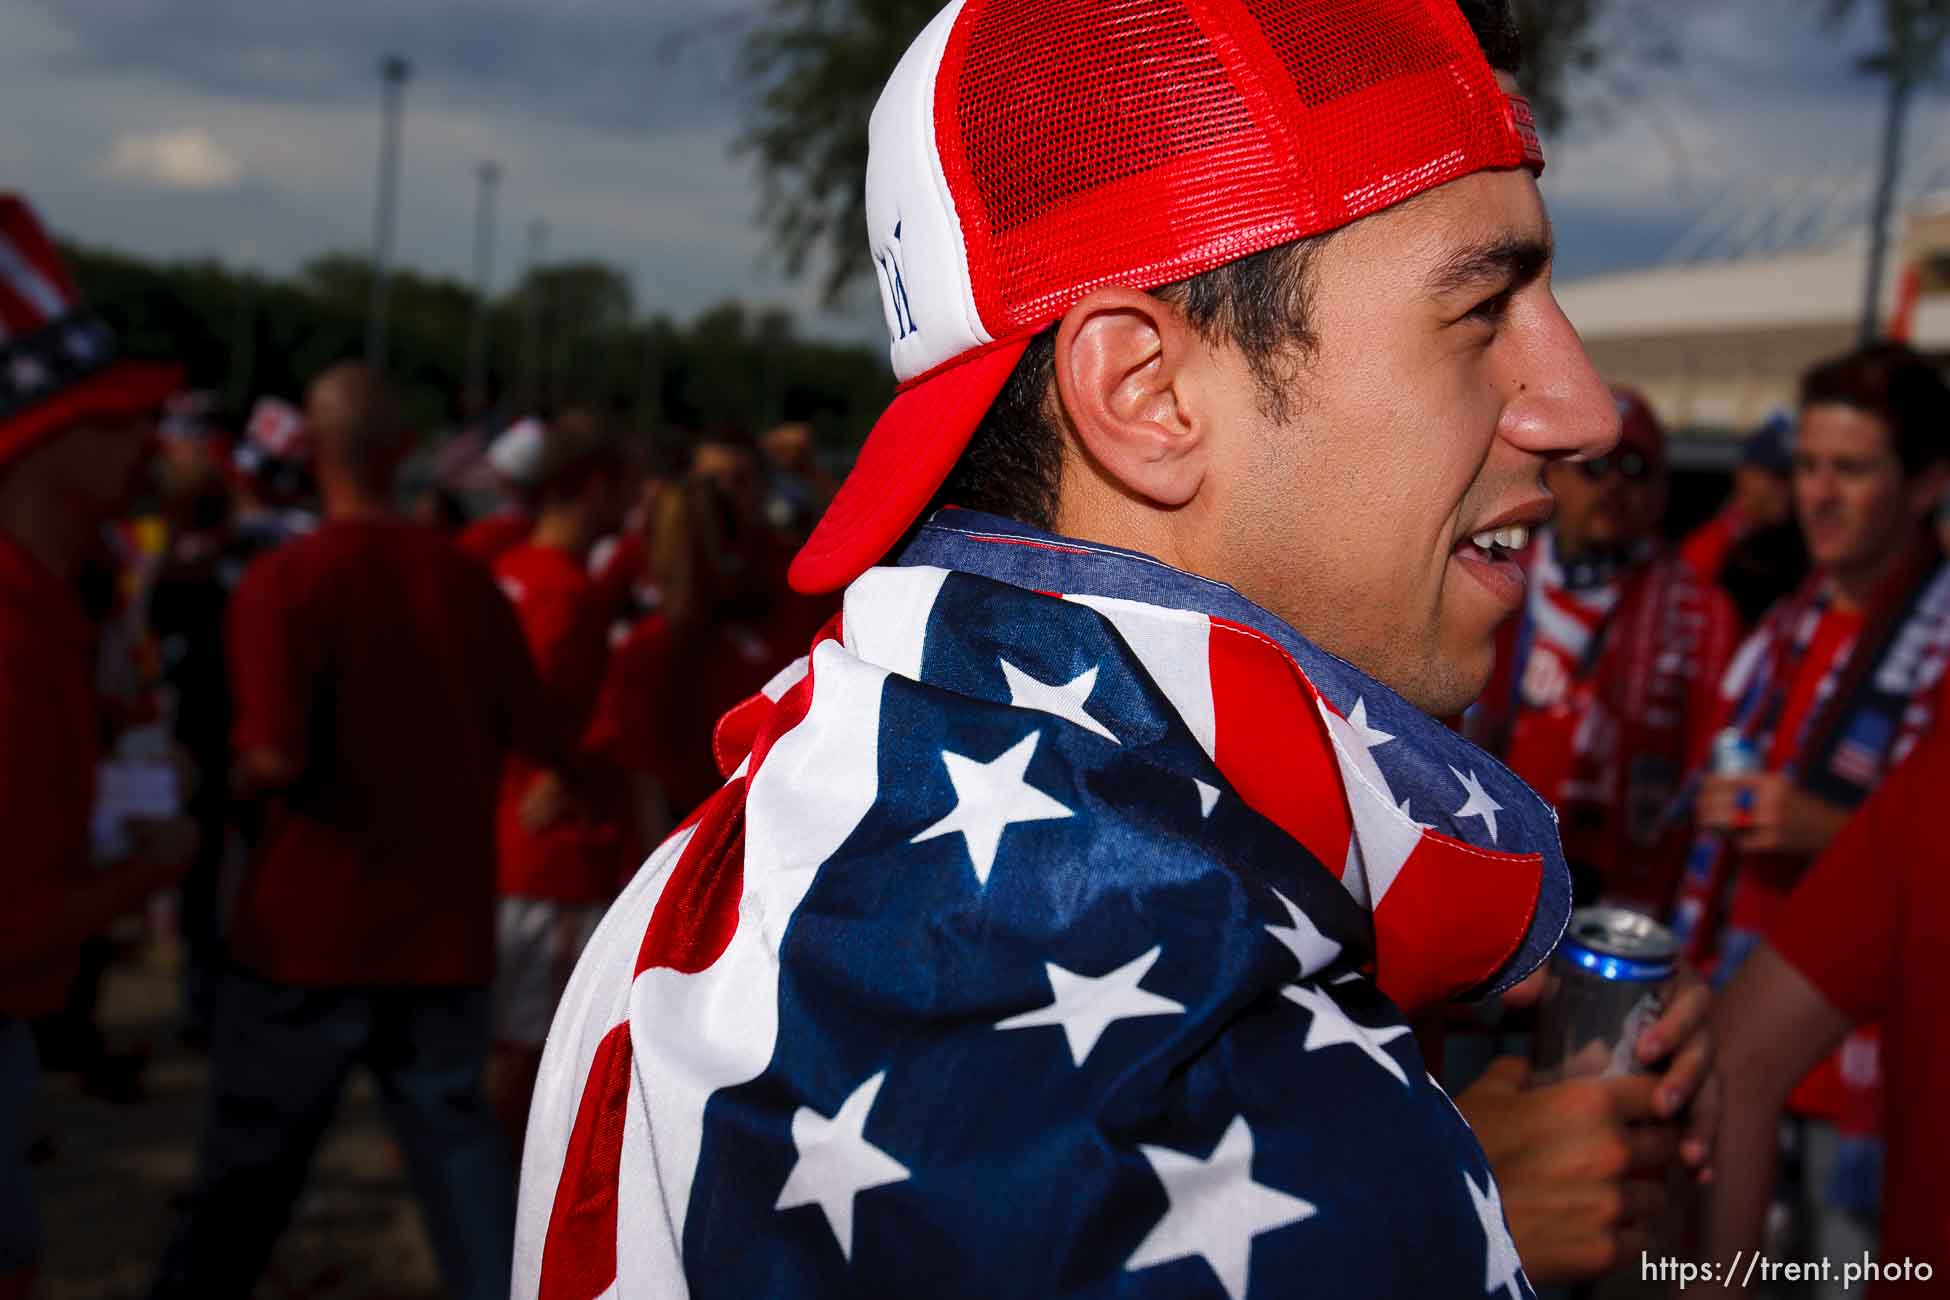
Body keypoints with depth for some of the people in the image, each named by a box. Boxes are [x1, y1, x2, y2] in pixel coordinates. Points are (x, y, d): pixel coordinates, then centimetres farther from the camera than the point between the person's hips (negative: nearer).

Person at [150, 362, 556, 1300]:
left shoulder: (284, 580, -12)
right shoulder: (465, 578, 0)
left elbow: (277, 756, -22)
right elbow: (535, 739, 7)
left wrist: (241, 773, 0)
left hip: (307, 931, -3)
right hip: (442, 934, 3)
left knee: (247, 1169, 14)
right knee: (455, 1136, 13)